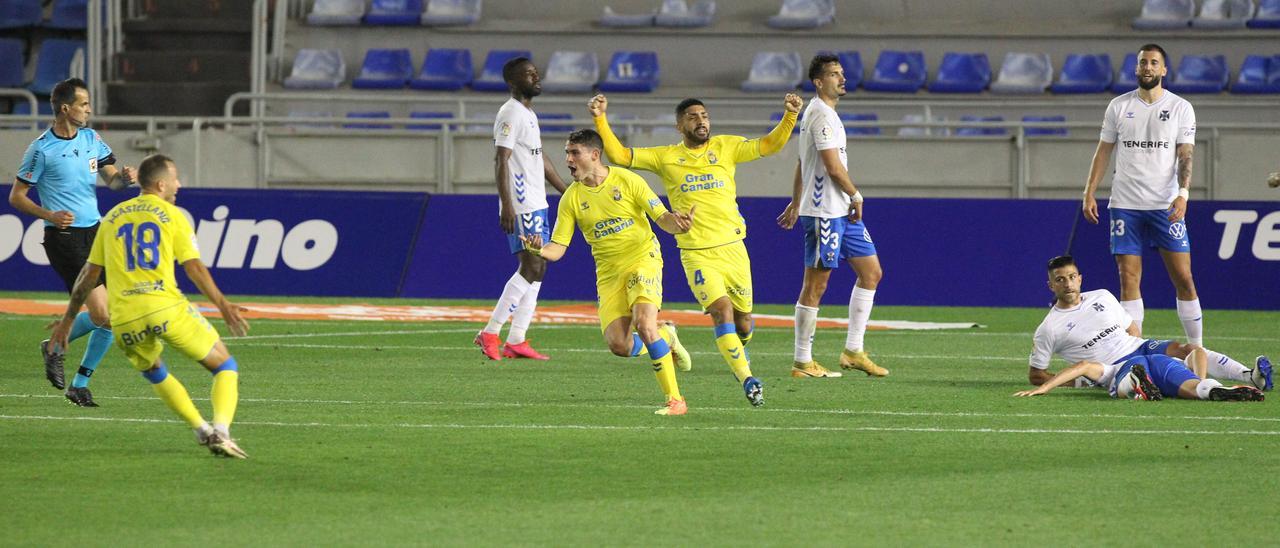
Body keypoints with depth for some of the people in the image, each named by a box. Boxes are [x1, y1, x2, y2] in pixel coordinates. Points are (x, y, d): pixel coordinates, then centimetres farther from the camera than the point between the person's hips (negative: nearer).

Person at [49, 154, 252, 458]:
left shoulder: (112, 217, 19)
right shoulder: (172, 215, 6)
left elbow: (89, 275, 20)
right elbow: (194, 268, -1)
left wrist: (68, 319, 26)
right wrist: (223, 306, 3)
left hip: (125, 320, 4)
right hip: (167, 308, -4)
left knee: (153, 371, 32)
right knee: (225, 366, 9)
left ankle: (202, 430, 22)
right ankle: (221, 431, -12)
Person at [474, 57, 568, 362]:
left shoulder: (529, 114, 18)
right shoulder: (511, 114, -13)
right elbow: (501, 160, -20)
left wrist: (568, 192, 28)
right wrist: (506, 205, -27)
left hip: (537, 204, 10)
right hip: (521, 206, -10)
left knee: (537, 268, 8)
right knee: (531, 268, -13)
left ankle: (516, 341, 8)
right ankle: (490, 333, -12)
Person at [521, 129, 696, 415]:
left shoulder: (626, 181, -7)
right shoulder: (571, 198, 0)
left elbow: (663, 217, -5)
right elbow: (557, 248, -2)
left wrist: (677, 223, -29)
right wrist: (539, 250, -26)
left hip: (642, 259, -4)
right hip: (608, 272, 4)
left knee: (644, 325, -25)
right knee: (618, 345, -11)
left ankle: (675, 399, -15)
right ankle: (665, 338, 24)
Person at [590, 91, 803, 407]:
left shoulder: (726, 147, 7)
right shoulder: (665, 157, 5)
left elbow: (769, 145, 0)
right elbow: (618, 155, 2)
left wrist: (790, 116, -15)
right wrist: (601, 120, -10)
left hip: (733, 247, 2)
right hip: (696, 254, -2)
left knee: (743, 321, 8)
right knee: (722, 312, -20)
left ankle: (738, 352, 42)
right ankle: (746, 380, -16)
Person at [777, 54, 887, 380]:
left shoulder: (819, 112, 18)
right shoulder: (822, 114, -14)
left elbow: (801, 164, 25)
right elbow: (833, 166, -20)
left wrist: (796, 203, 29)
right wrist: (855, 195, -7)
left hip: (842, 211, 10)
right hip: (824, 212, -10)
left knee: (871, 273, 9)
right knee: (816, 285, -5)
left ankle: (853, 351, 12)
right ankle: (803, 363, 0)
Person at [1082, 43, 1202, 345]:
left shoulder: (1181, 108, 3)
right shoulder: (1119, 106, 9)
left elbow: (1185, 156, -3)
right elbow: (1103, 151, 12)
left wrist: (1182, 194, -18)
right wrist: (1089, 193, 4)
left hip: (1166, 206, -2)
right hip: (1125, 204, 2)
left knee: (1183, 278, -4)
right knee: (1129, 280, -1)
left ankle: (1197, 348, 4)